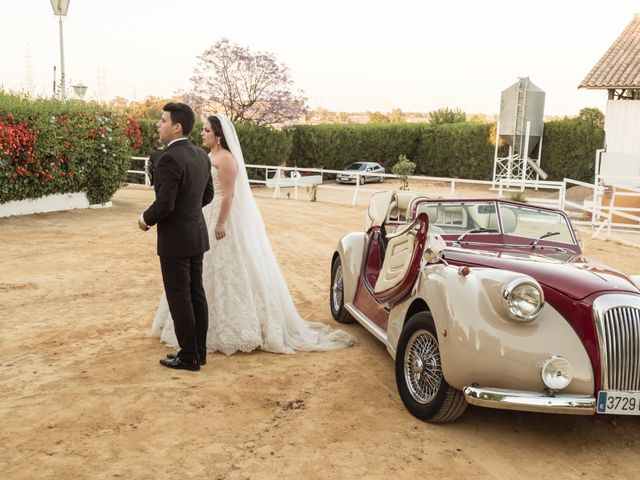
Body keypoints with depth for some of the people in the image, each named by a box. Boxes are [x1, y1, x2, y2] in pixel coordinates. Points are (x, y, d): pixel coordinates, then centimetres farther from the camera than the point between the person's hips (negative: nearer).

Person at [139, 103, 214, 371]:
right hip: (197, 235, 9)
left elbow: (164, 204, -23)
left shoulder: (169, 158, -20)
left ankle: (189, 357, 8)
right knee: (196, 294, 13)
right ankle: (199, 351, 22)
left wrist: (147, 219, -4)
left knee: (179, 298, 1)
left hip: (175, 239, -9)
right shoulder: (201, 155, 7)